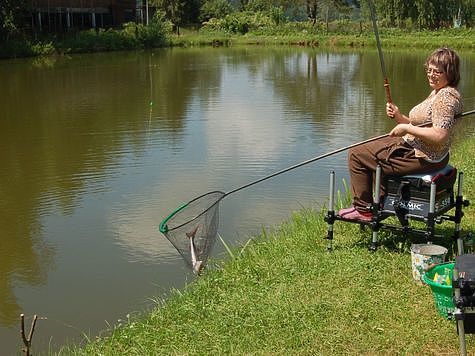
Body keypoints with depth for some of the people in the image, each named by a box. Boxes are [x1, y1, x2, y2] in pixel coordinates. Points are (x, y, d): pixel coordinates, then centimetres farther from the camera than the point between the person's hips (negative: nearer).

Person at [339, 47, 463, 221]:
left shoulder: (447, 97, -21)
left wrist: (407, 128, -22)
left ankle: (363, 209, 5)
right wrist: (400, 117, -2)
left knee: (356, 155, -5)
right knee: (371, 149, 30)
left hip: (422, 158, -11)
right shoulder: (437, 93, 11)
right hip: (414, 148, 11)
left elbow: (440, 136, -31)